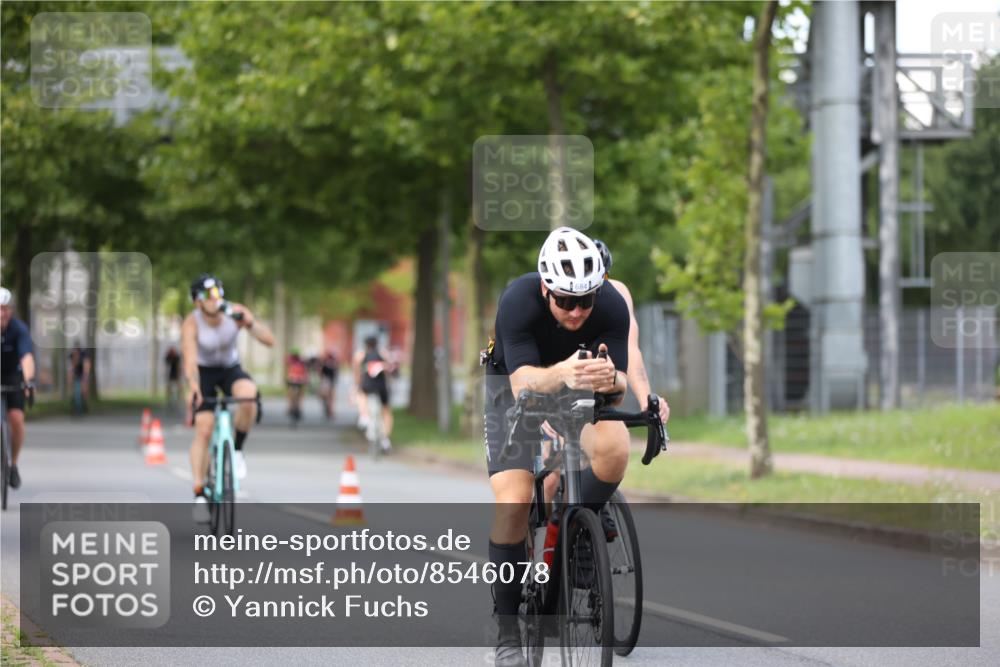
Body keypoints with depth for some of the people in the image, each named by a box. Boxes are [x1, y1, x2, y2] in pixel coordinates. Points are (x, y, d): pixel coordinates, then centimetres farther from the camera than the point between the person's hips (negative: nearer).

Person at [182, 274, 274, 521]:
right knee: (204, 429, -16)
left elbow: (269, 340, -22)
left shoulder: (235, 313, -19)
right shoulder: (191, 323, -24)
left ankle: (237, 450, -10)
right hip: (204, 373, -1)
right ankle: (199, 495, -10)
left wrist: (250, 323, -41)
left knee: (248, 395, -34)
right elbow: (190, 359, -38)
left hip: (231, 369, 1)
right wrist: (193, 387, -56)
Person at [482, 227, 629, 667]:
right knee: (513, 502, -19)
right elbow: (524, 383, -40)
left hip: (579, 389, 2)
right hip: (513, 387, -2)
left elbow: (620, 389, -28)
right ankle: (507, 631, -6)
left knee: (615, 448, -30)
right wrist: (561, 374, -61)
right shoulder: (519, 300, -32)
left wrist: (610, 380, -52)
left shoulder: (612, 306, -26)